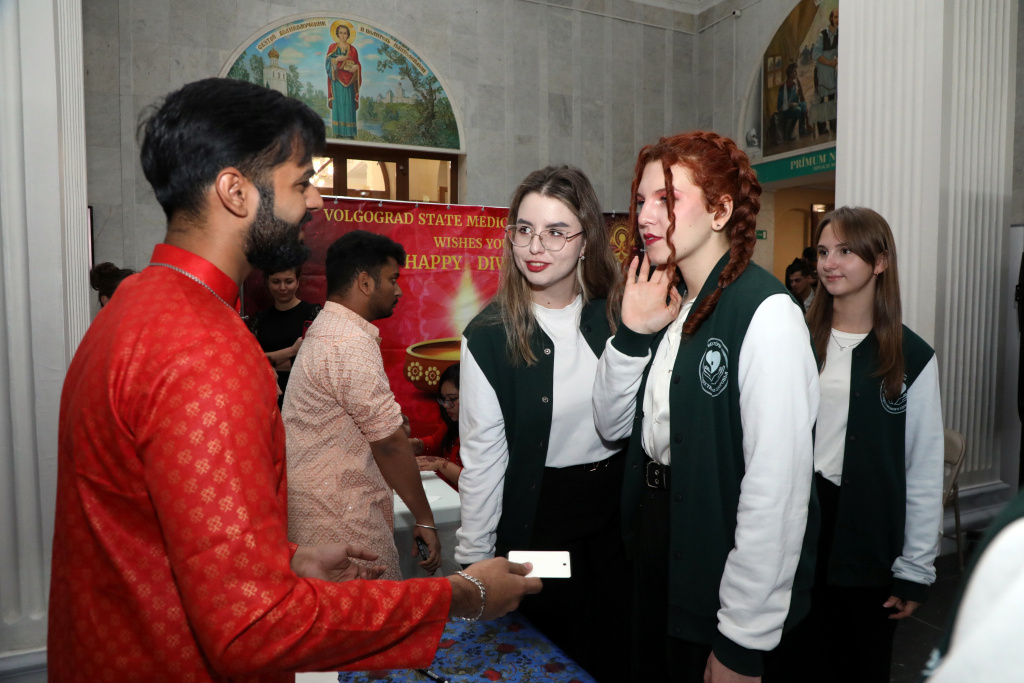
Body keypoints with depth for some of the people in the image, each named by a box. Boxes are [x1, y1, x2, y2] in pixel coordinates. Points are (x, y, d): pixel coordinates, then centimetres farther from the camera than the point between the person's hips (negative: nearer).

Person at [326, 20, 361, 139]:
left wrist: (356, 67, -15)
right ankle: (338, 132, -1)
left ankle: (350, 132, -3)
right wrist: (336, 59, -16)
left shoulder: (352, 49, 9)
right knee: (337, 105, -4)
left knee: (349, 106, -4)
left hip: (348, 82, 0)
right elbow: (327, 62, 2)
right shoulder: (332, 47, 8)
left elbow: (357, 64, 9)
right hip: (337, 81, 0)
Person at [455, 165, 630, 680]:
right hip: (538, 516, -2)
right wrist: (475, 561, -7)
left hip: (617, 503, 3)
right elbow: (482, 458, -9)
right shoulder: (488, 336, -13)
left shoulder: (613, 317, -6)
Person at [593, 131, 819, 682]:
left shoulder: (765, 312, -22)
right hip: (654, 542, 8)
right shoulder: (666, 303, 3)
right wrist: (632, 333, -11)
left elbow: (778, 486, -24)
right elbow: (613, 424, 4)